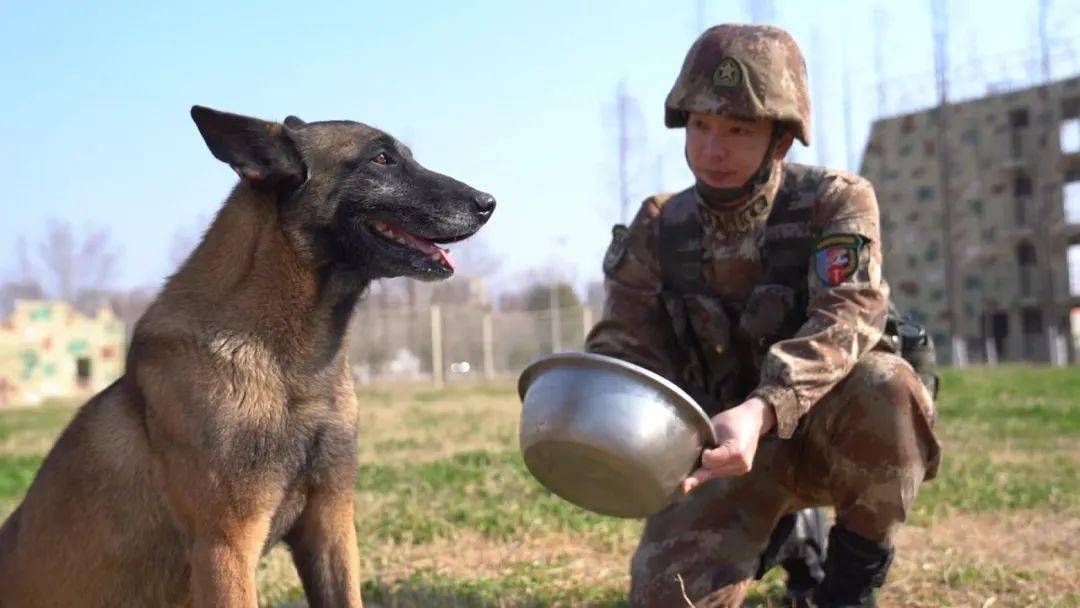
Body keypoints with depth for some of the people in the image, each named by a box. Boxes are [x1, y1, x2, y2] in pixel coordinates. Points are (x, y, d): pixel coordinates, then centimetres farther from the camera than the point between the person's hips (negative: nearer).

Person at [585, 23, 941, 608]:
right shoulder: (657, 231, -4)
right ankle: (780, 526, 13)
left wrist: (762, 411, -48)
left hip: (828, 426, -1)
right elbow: (623, 349, -8)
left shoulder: (836, 202, -12)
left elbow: (844, 318, -29)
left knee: (883, 387, -35)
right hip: (725, 442, 2)